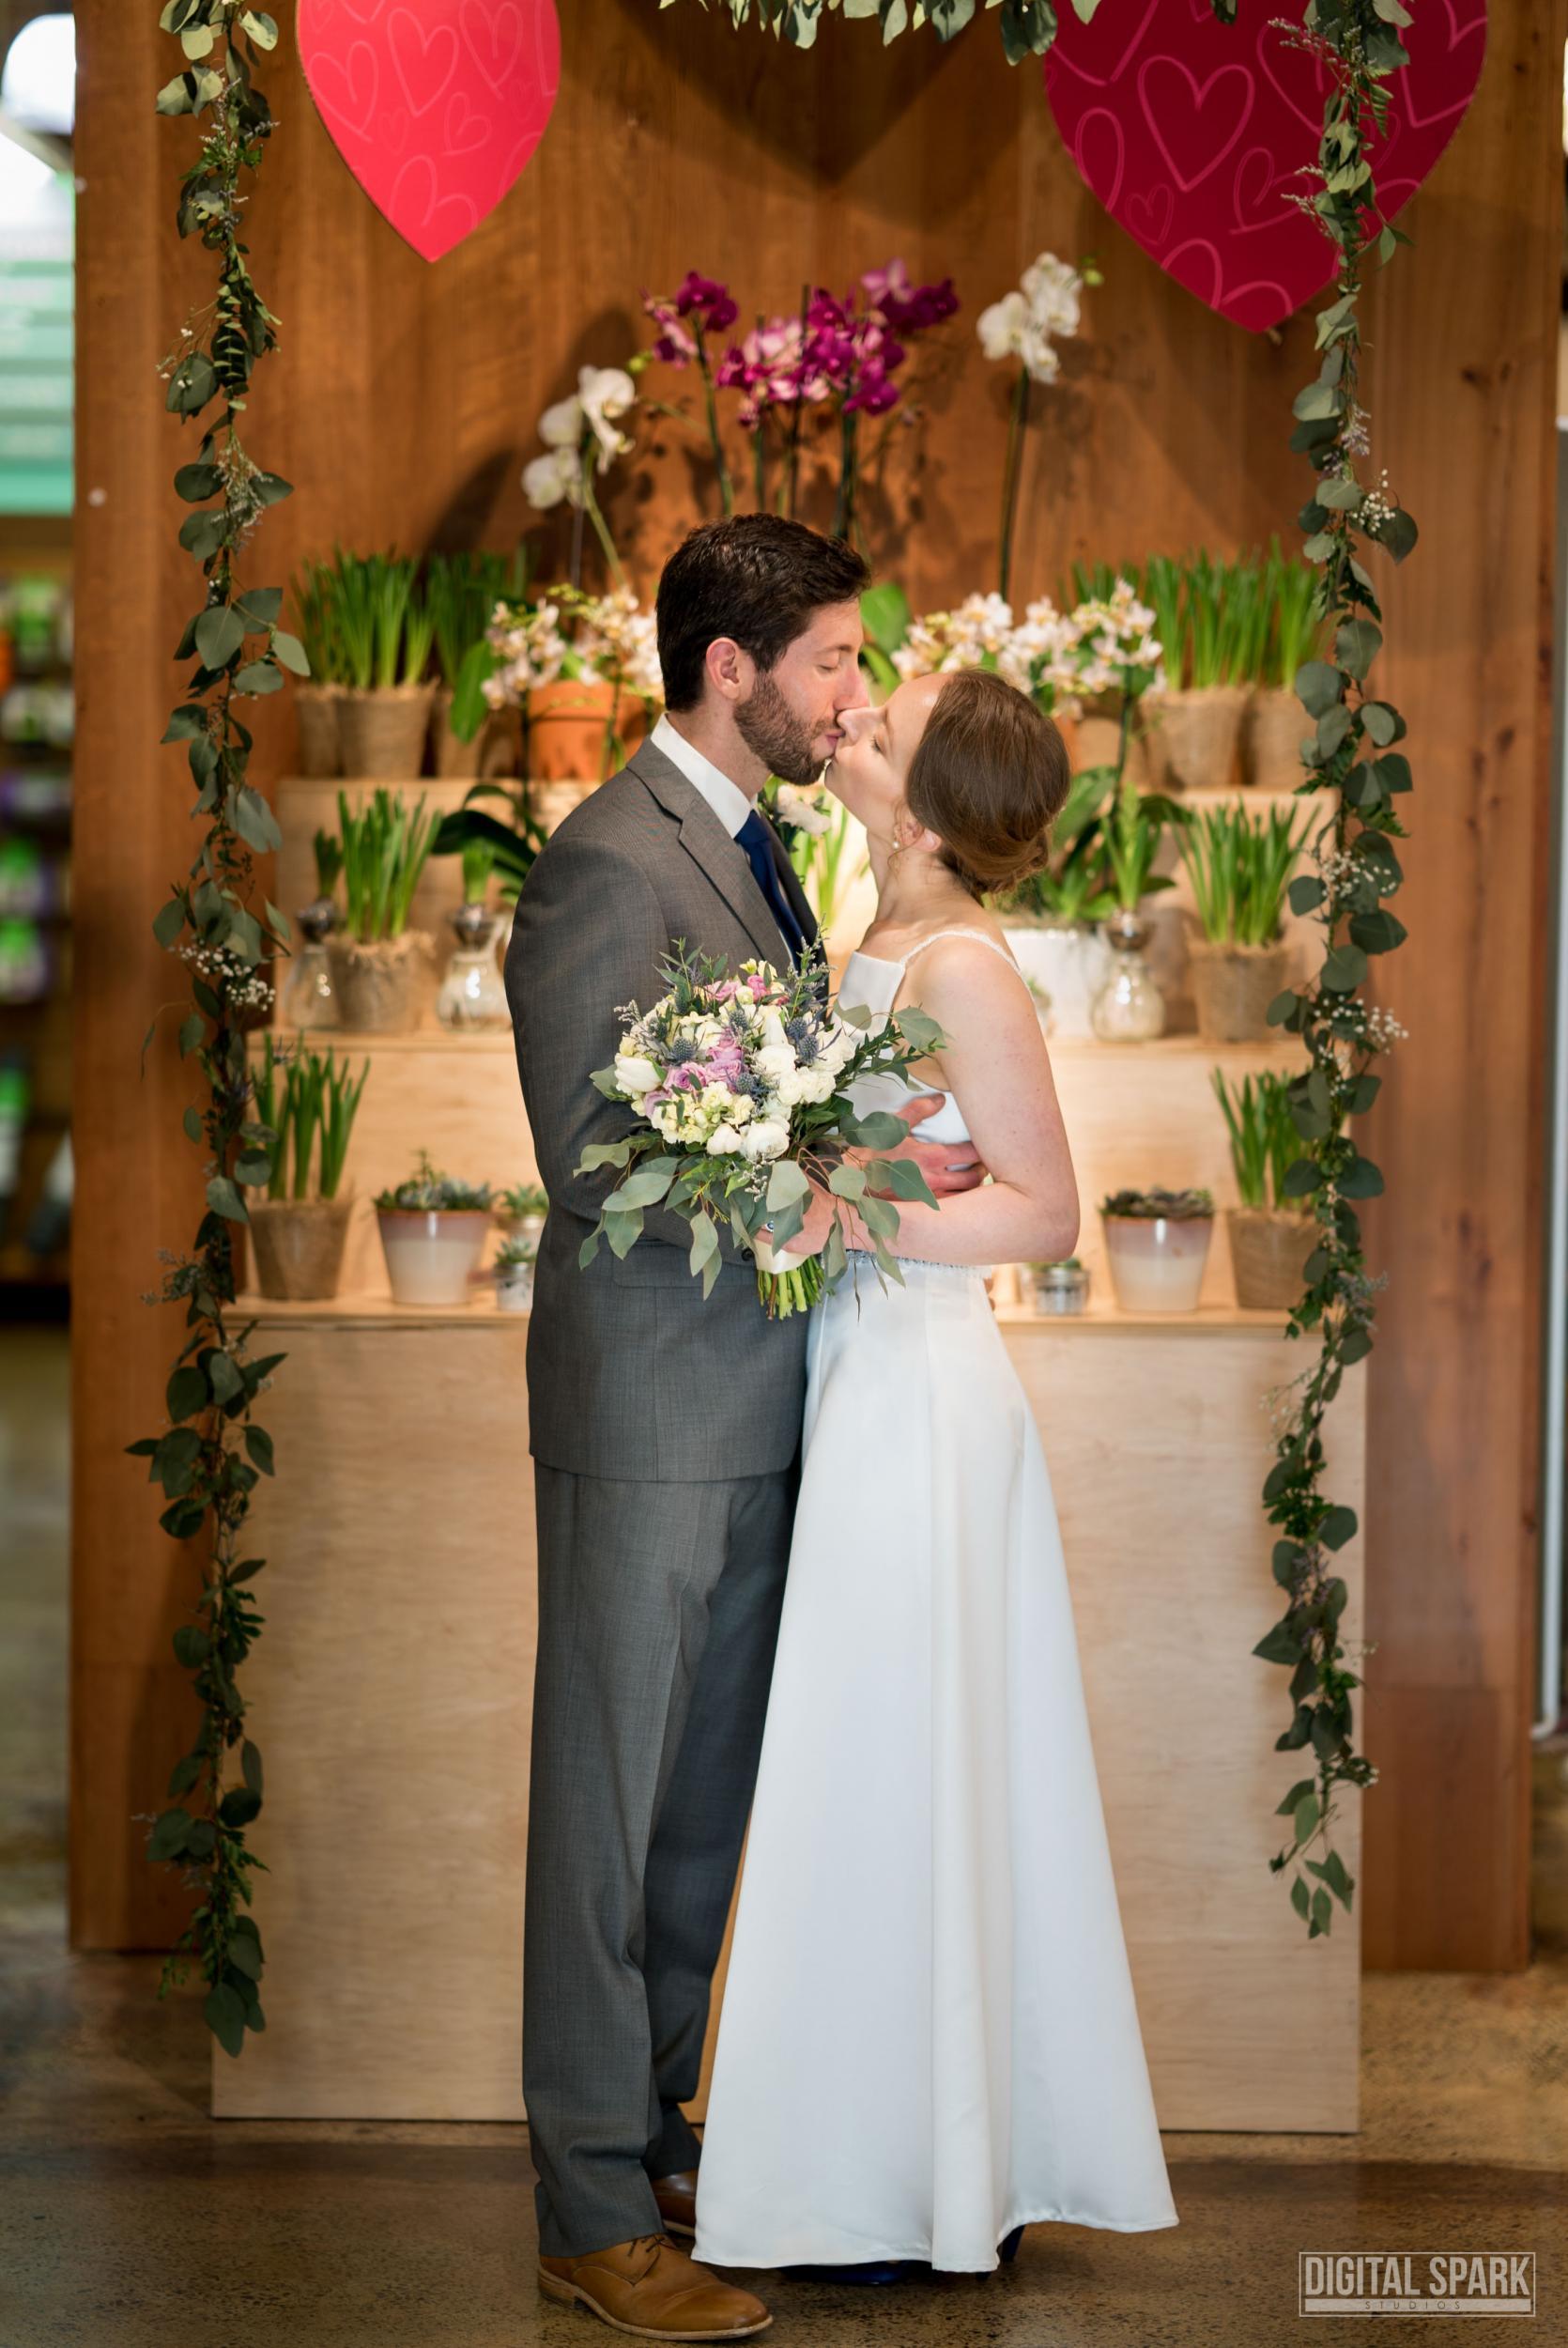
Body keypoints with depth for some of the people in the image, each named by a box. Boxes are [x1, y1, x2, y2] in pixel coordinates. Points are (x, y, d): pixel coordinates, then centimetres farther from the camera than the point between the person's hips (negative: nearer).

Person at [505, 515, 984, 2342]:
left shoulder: (750, 844, 14)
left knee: (705, 1806, 15)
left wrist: (875, 1153, 1)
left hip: (755, 1406, 9)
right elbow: (596, 1166, -20)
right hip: (650, 1414, -9)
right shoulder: (612, 860, -16)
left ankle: (656, 2135, 28)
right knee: (614, 1813, 1)